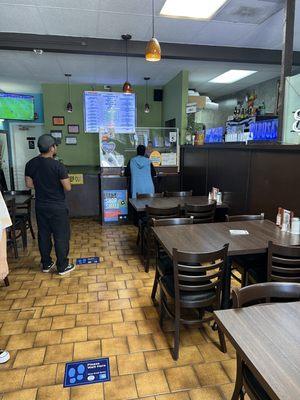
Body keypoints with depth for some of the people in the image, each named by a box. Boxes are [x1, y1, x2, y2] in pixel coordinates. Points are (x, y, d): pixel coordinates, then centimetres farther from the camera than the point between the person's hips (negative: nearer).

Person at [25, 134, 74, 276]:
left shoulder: (30, 164, -1)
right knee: (61, 236, 6)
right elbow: (68, 188, -16)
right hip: (57, 207, -6)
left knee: (43, 235, 16)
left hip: (40, 206, 6)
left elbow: (29, 184, 8)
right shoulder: (58, 166, -19)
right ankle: (63, 266, 15)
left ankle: (46, 264, 28)